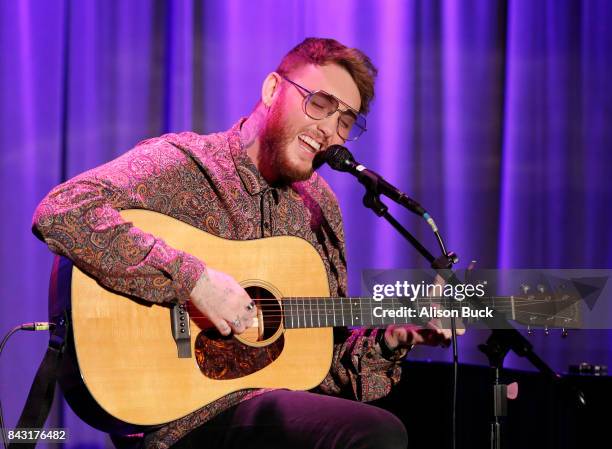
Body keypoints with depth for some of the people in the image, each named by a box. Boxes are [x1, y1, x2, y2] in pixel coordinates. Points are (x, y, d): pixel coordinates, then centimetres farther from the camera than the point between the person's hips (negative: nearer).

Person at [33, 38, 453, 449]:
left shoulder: (319, 205, 16)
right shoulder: (183, 163, -7)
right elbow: (61, 213, -24)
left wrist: (390, 340, 1)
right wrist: (194, 279, -26)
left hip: (286, 398, 7)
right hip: (196, 414, -7)